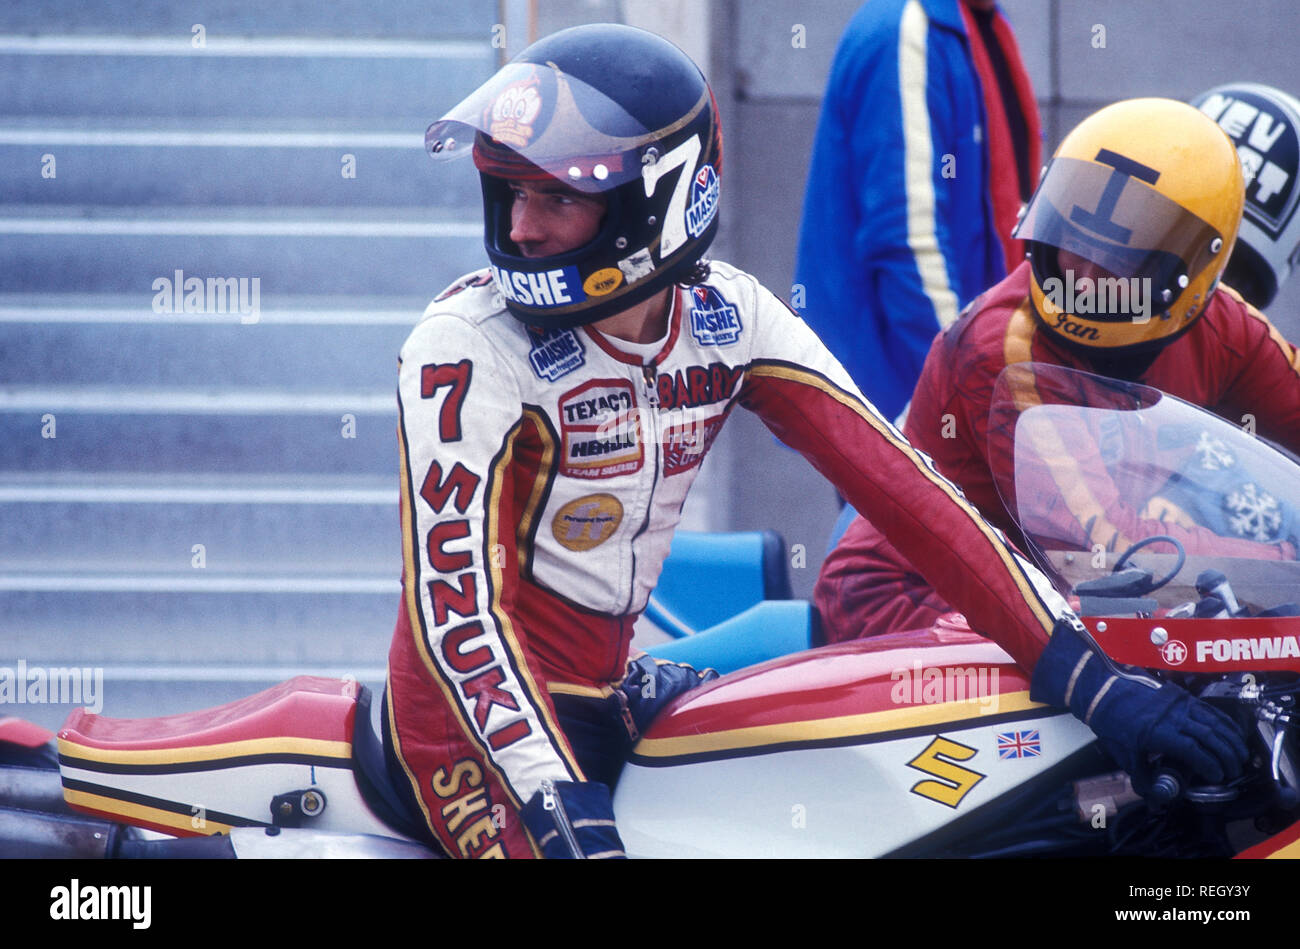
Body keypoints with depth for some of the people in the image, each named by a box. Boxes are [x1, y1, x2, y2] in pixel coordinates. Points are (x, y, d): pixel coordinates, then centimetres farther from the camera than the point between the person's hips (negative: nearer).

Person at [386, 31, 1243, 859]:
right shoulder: (466, 350, -18)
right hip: (478, 722, -6)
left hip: (612, 691, 6)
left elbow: (899, 485, -8)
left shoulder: (729, 319, -3)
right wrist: (570, 826, -37)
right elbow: (458, 603, -25)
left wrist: (1091, 681, -16)